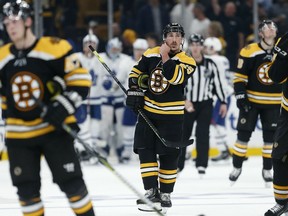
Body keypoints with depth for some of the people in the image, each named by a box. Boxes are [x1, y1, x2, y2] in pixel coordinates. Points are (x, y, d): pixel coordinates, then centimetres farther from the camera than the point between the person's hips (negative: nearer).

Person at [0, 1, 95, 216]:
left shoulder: (54, 48, -12)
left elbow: (80, 79, -10)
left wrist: (63, 107, -20)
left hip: (54, 128, -4)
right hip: (19, 134, 4)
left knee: (71, 182, -4)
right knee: (27, 189, 5)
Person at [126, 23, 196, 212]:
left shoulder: (187, 61, -9)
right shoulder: (150, 54, 2)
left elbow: (176, 78, -27)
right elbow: (136, 72, 14)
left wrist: (165, 56, -24)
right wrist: (134, 92, 2)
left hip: (172, 115, -3)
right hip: (148, 111, 3)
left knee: (169, 156, 2)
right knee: (145, 151, -3)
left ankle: (165, 193, 15)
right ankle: (151, 192, -1)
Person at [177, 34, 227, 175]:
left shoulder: (210, 64, 3)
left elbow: (218, 83, 8)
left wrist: (223, 102, 7)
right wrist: (185, 100, -25)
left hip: (205, 104, 1)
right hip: (188, 104, -1)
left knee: (202, 134, -7)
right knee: (183, 134, 5)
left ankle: (202, 164, -3)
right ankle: (177, 164, 17)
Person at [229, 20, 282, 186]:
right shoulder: (249, 52, -10)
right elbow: (240, 76, -6)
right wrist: (240, 96, -13)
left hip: (273, 103, 2)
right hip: (251, 100, -2)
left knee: (270, 136, 4)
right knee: (244, 134, 2)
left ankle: (267, 170, 16)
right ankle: (237, 167, 16)